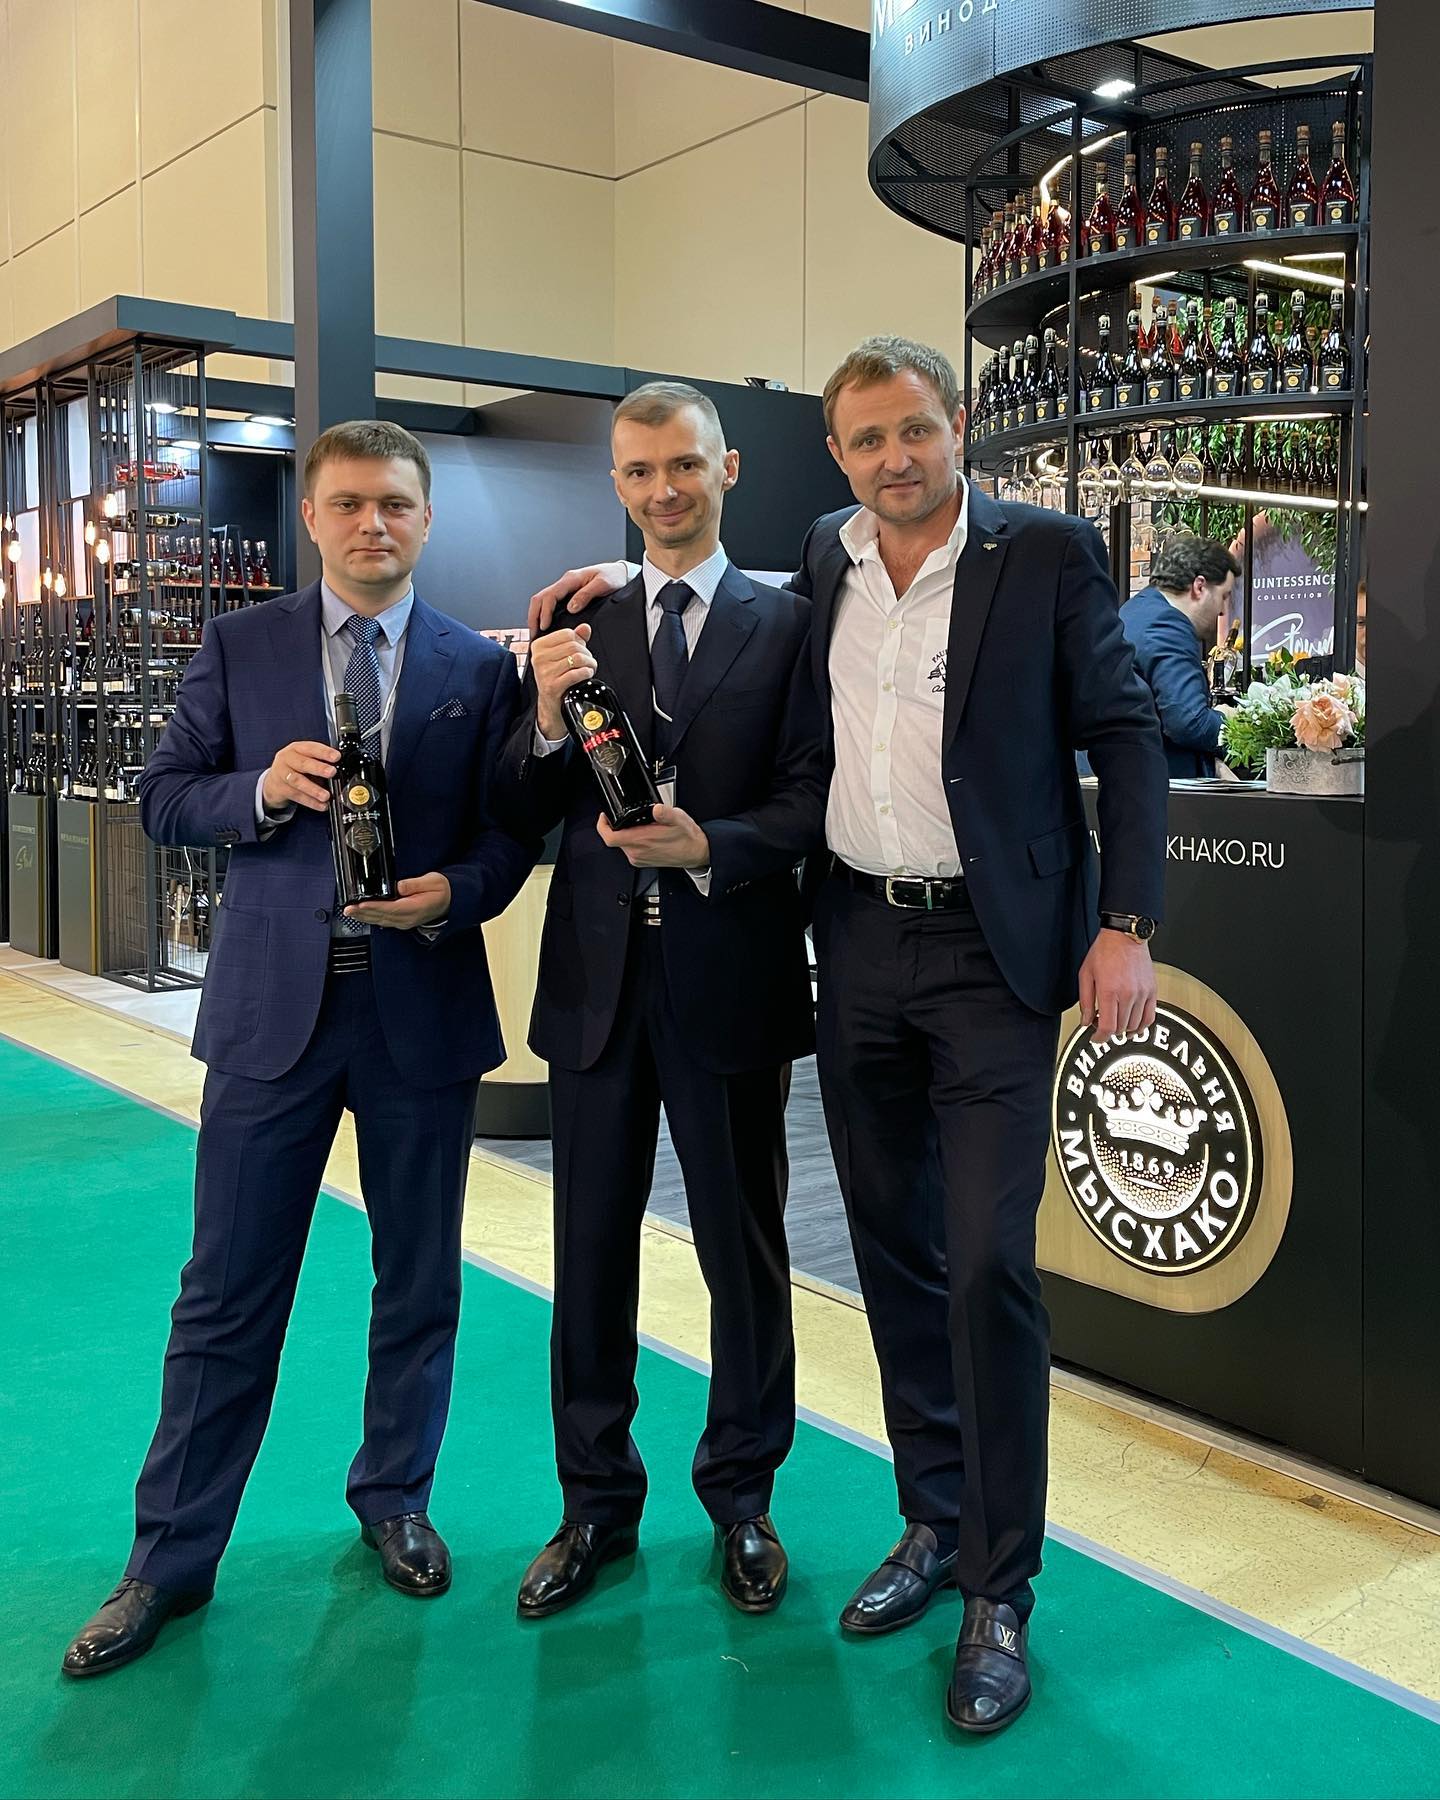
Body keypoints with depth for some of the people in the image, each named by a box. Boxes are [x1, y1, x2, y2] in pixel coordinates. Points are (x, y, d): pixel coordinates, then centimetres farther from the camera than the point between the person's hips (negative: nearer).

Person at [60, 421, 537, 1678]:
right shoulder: (240, 646, 4)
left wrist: (455, 892, -15)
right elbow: (164, 798, 4)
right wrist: (262, 788, -14)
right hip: (273, 1007, 0)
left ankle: (395, 1502, 34)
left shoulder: (479, 667, 4)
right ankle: (172, 1559, 20)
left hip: (424, 1004, 1)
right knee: (228, 1291, 5)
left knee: (419, 1282, 13)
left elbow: (512, 824, 4)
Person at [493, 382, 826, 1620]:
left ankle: (742, 1495, 29)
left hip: (728, 974, -2)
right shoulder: (578, 626, 8)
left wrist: (707, 846, -22)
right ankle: (597, 1504, 29)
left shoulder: (788, 624, 1)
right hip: (598, 975, 3)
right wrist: (546, 717, -15)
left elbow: (809, 804, -6)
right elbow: (527, 813, 3)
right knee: (592, 1249, 11)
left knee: (745, 1247, 10)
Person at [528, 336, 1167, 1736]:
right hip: (858, 946, 5)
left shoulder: (1047, 554, -4)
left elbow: (1125, 735, -4)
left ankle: (1000, 1590, 8)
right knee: (894, 1250, 12)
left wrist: (1127, 927, -12)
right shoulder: (828, 562, 10)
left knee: (989, 1266, -6)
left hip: (992, 950, -5)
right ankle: (933, 1522, 29)